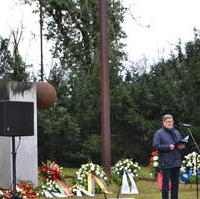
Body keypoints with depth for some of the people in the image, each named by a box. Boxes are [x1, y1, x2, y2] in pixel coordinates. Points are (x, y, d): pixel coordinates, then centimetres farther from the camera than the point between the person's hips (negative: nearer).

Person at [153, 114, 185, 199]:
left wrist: (181, 146, 1)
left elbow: (182, 144, 25)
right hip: (166, 163, -6)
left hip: (176, 162, 6)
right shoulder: (159, 133, -1)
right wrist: (168, 147, -18)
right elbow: (155, 146, -10)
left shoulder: (176, 132, 17)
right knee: (166, 183, -5)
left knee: (175, 183, 9)